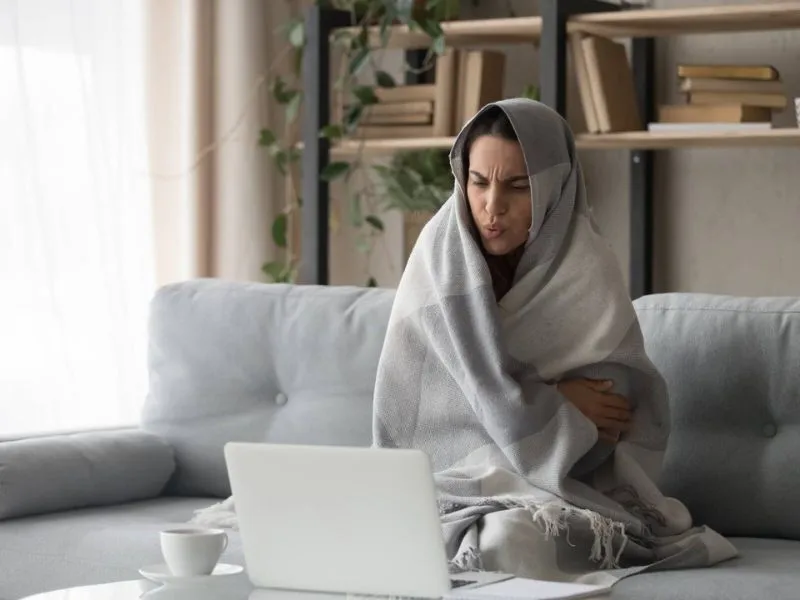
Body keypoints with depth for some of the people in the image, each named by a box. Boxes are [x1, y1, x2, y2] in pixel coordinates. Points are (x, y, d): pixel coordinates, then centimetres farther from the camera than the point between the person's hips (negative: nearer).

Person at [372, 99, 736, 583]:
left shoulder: (588, 274, -6)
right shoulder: (440, 261, -4)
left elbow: (611, 424, -7)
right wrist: (556, 403, -4)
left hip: (557, 488, -1)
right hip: (447, 480, 1)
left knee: (515, 539, -35)